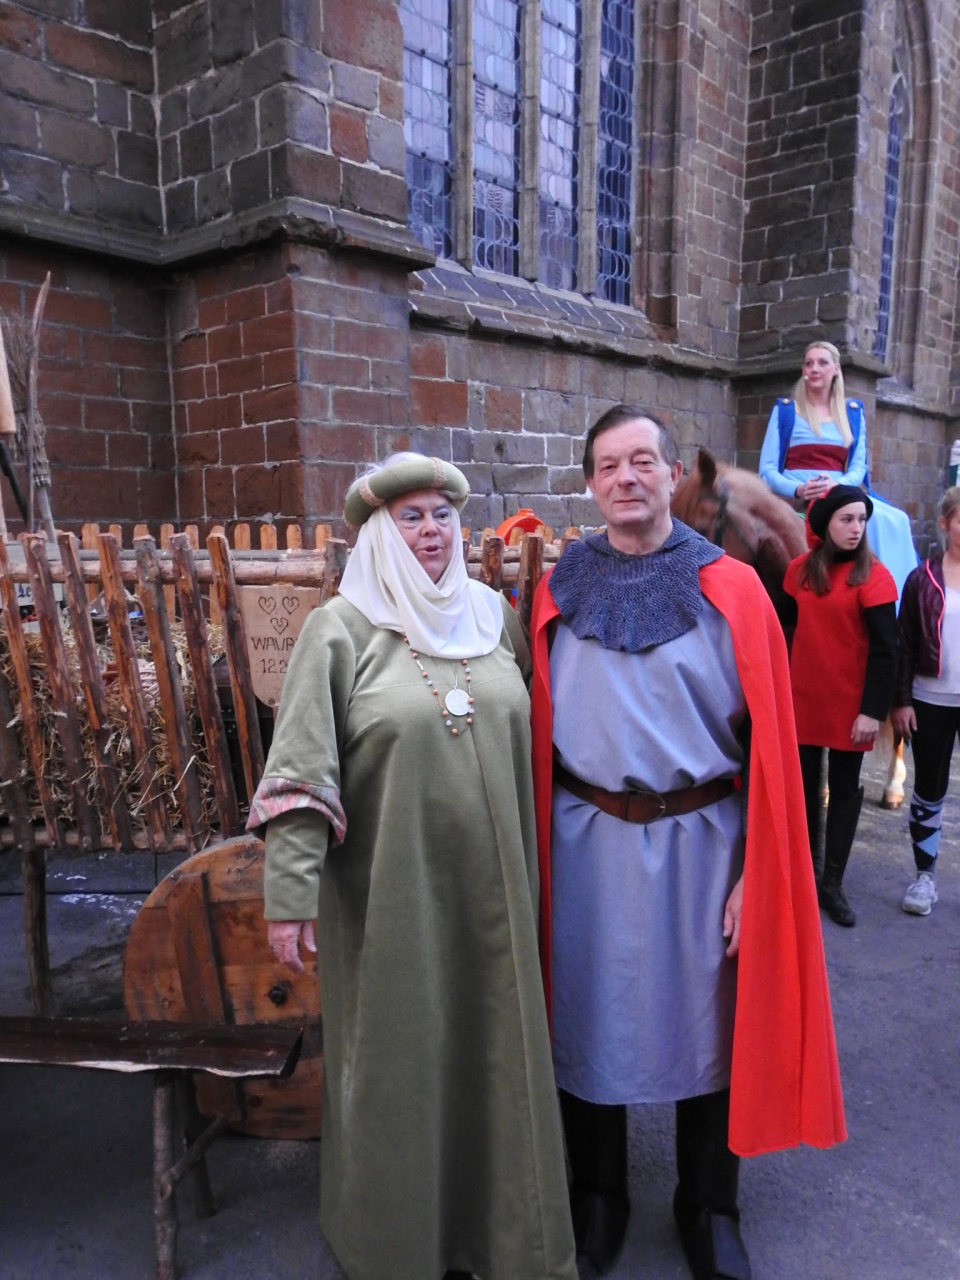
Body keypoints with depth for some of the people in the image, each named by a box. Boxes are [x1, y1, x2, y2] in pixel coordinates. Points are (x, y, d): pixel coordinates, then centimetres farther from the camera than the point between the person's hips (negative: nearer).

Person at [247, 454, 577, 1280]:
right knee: (400, 1058, 11)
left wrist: (532, 872, 14)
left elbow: (531, 740, 13)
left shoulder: (494, 615, 7)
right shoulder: (342, 628, -7)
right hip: (391, 892, -4)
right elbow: (300, 774, -10)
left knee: (497, 1049, 15)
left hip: (492, 886, 4)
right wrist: (290, 893, -15)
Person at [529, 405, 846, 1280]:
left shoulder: (732, 589, -4)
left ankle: (709, 1208, 40)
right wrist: (536, 845, -4)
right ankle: (598, 1193, 41)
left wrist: (756, 872, -7)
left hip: (699, 842, -1)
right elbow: (536, 727, 1)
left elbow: (769, 741, -4)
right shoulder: (559, 591, 1)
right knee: (593, 1018, 15)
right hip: (588, 845, 1)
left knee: (706, 1021, 14)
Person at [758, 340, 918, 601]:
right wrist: (798, 490, -20)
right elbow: (767, 470, 0)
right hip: (795, 500, -4)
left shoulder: (853, 412, 17)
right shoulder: (785, 410, 8)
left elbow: (858, 465, 8)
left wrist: (838, 484, -15)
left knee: (895, 520, -24)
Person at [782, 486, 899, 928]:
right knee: (804, 786, 12)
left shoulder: (873, 575, -10)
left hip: (850, 704, -3)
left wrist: (874, 710, -16)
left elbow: (885, 649, -11)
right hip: (802, 698, 4)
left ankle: (831, 883, 18)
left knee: (844, 790, 7)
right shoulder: (800, 569, 2)